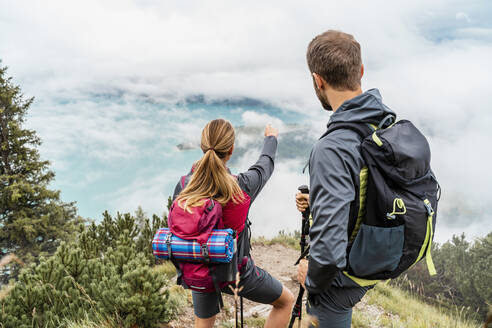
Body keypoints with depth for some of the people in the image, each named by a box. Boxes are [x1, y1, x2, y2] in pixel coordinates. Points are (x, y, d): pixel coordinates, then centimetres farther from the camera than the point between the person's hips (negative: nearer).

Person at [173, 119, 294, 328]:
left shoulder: (183, 186, -15)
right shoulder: (242, 187, -22)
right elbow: (265, 165, 0)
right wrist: (271, 138, 20)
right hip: (236, 273, -4)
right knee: (286, 301, 20)